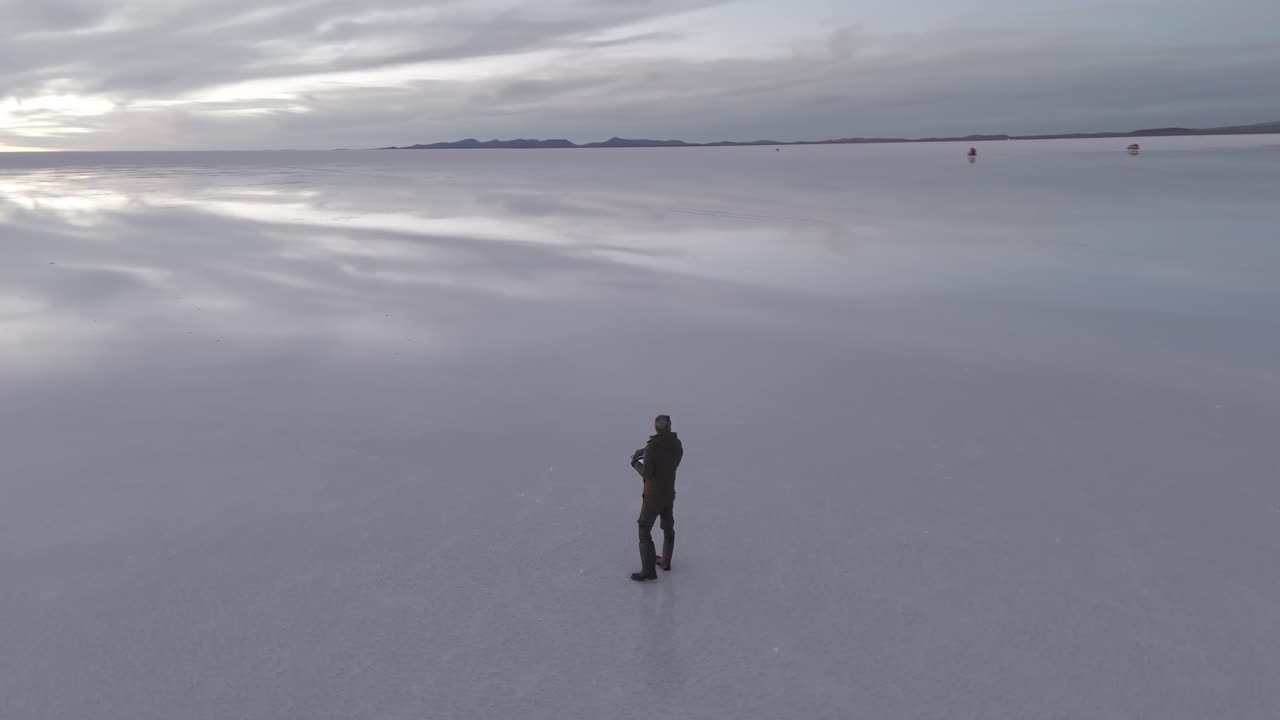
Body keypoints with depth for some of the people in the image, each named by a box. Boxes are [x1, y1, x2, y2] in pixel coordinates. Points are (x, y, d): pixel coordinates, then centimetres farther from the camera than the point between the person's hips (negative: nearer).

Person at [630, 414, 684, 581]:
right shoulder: (677, 445, -5)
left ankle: (648, 570, 5)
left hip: (653, 495, -6)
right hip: (669, 493, 6)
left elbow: (647, 473, -20)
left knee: (644, 530, 4)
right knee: (668, 527, 22)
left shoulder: (652, 447, -24)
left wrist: (636, 463, -1)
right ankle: (665, 561, 38)